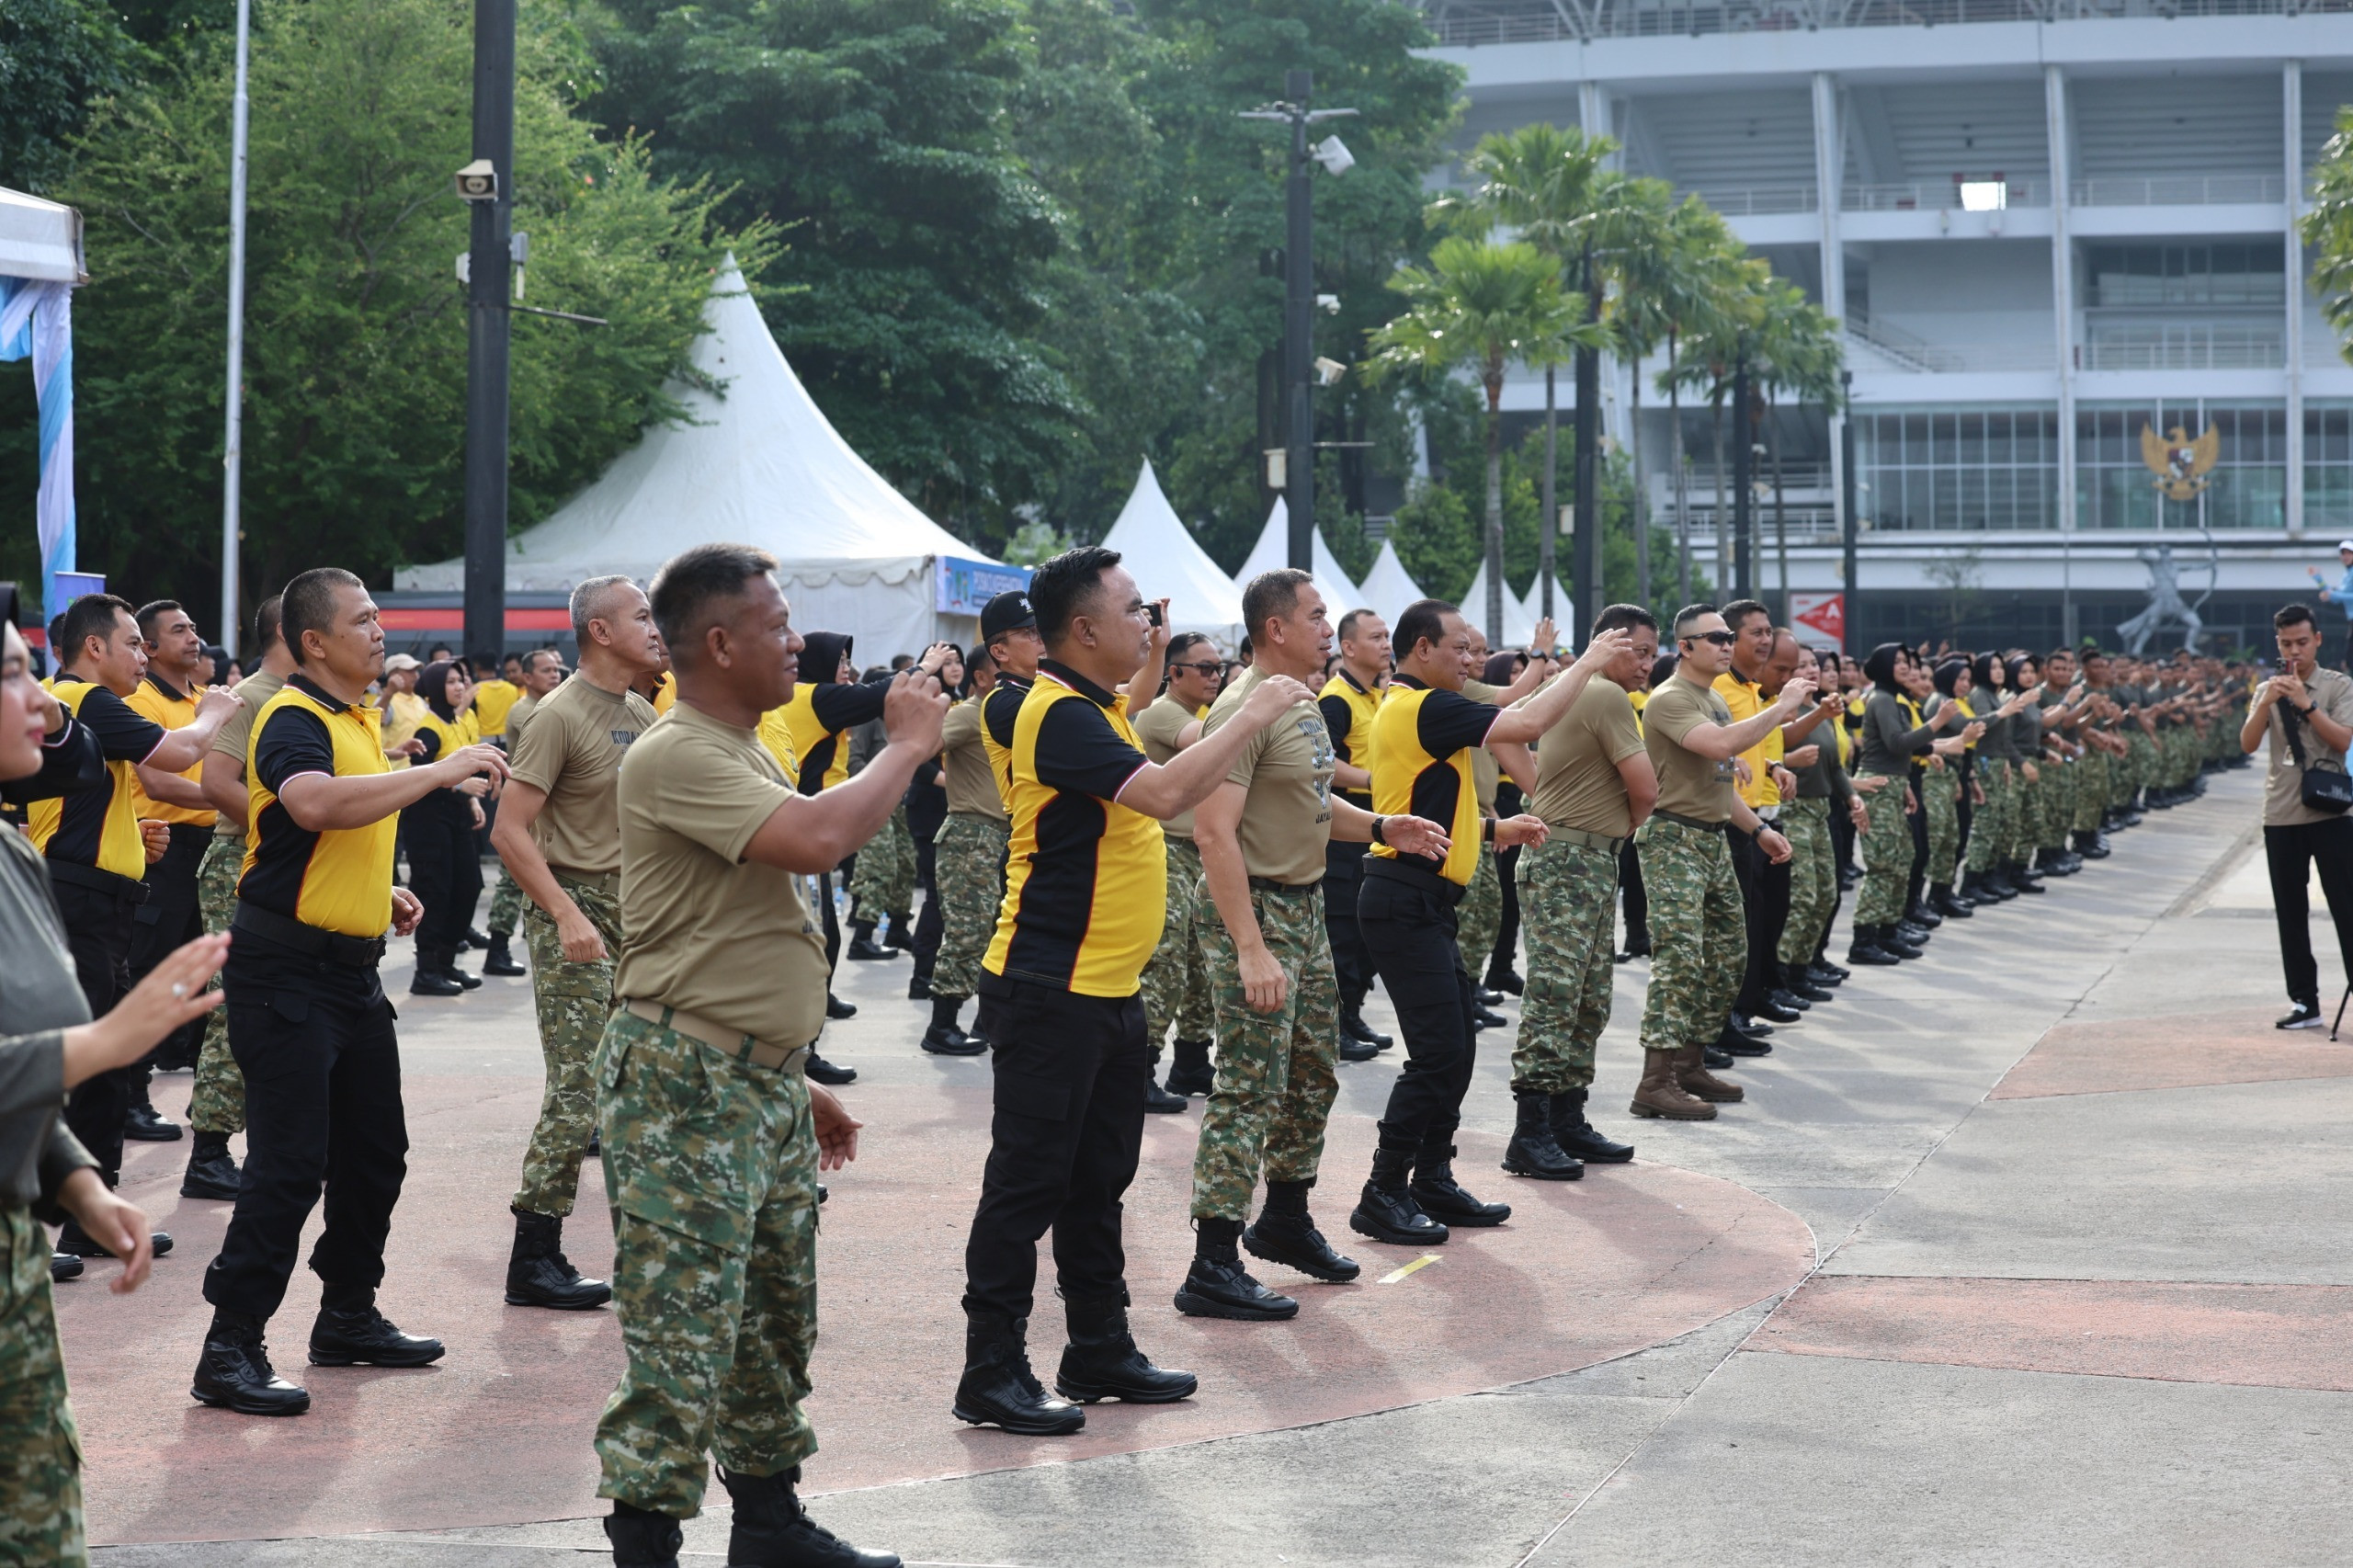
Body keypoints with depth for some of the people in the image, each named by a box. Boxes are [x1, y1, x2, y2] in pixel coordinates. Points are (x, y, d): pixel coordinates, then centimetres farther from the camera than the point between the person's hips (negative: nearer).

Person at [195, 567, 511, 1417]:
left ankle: (349, 1315, 30)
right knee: (290, 1163, -10)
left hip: (351, 966, 10)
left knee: (374, 1150, 16)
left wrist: (381, 893, 15)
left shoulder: (359, 719, 16)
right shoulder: (293, 719, -15)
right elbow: (315, 804, -37)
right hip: (285, 970, -10)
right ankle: (230, 1349, -5)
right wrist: (440, 769, -33)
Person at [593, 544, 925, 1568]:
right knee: (684, 1334, -8)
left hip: (761, 1080, 10)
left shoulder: (743, 754, 16)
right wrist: (907, 746, -16)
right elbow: (818, 839, -32)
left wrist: (798, 1082, 23)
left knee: (776, 1320, 17)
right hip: (685, 1088, -10)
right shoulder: (676, 757, -17)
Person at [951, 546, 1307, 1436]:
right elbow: (1163, 793, -30)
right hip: (1050, 991, -10)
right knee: (1029, 1180, -5)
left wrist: (1155, 661, 22)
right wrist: (1252, 715, -21)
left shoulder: (1093, 704, 13)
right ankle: (993, 1373, 1)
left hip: (1108, 988, 10)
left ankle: (1100, 1352, 26)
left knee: (1099, 1177, 16)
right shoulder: (1059, 713, -19)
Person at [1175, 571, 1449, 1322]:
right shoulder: (1245, 710, -19)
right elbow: (1214, 832, -25)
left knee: (1312, 1077, 19)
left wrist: (1380, 828, 6)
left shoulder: (1305, 703, 12)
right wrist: (1250, 949, -29)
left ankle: (1285, 1219, 36)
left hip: (1306, 904, 10)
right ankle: (1212, 1269, -6)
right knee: (1251, 1090, -9)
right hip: (1254, 907, -10)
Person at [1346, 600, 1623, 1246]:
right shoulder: (1425, 708, -15)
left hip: (1421, 903, 11)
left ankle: (1432, 1181, 20)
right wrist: (1587, 663, -11)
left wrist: (1494, 828, 16)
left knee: (1458, 1042, 13)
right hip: (1407, 901, -11)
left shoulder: (1405, 707, 18)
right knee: (1436, 1052, -10)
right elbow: (1528, 724, -23)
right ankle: (1383, 1195, -5)